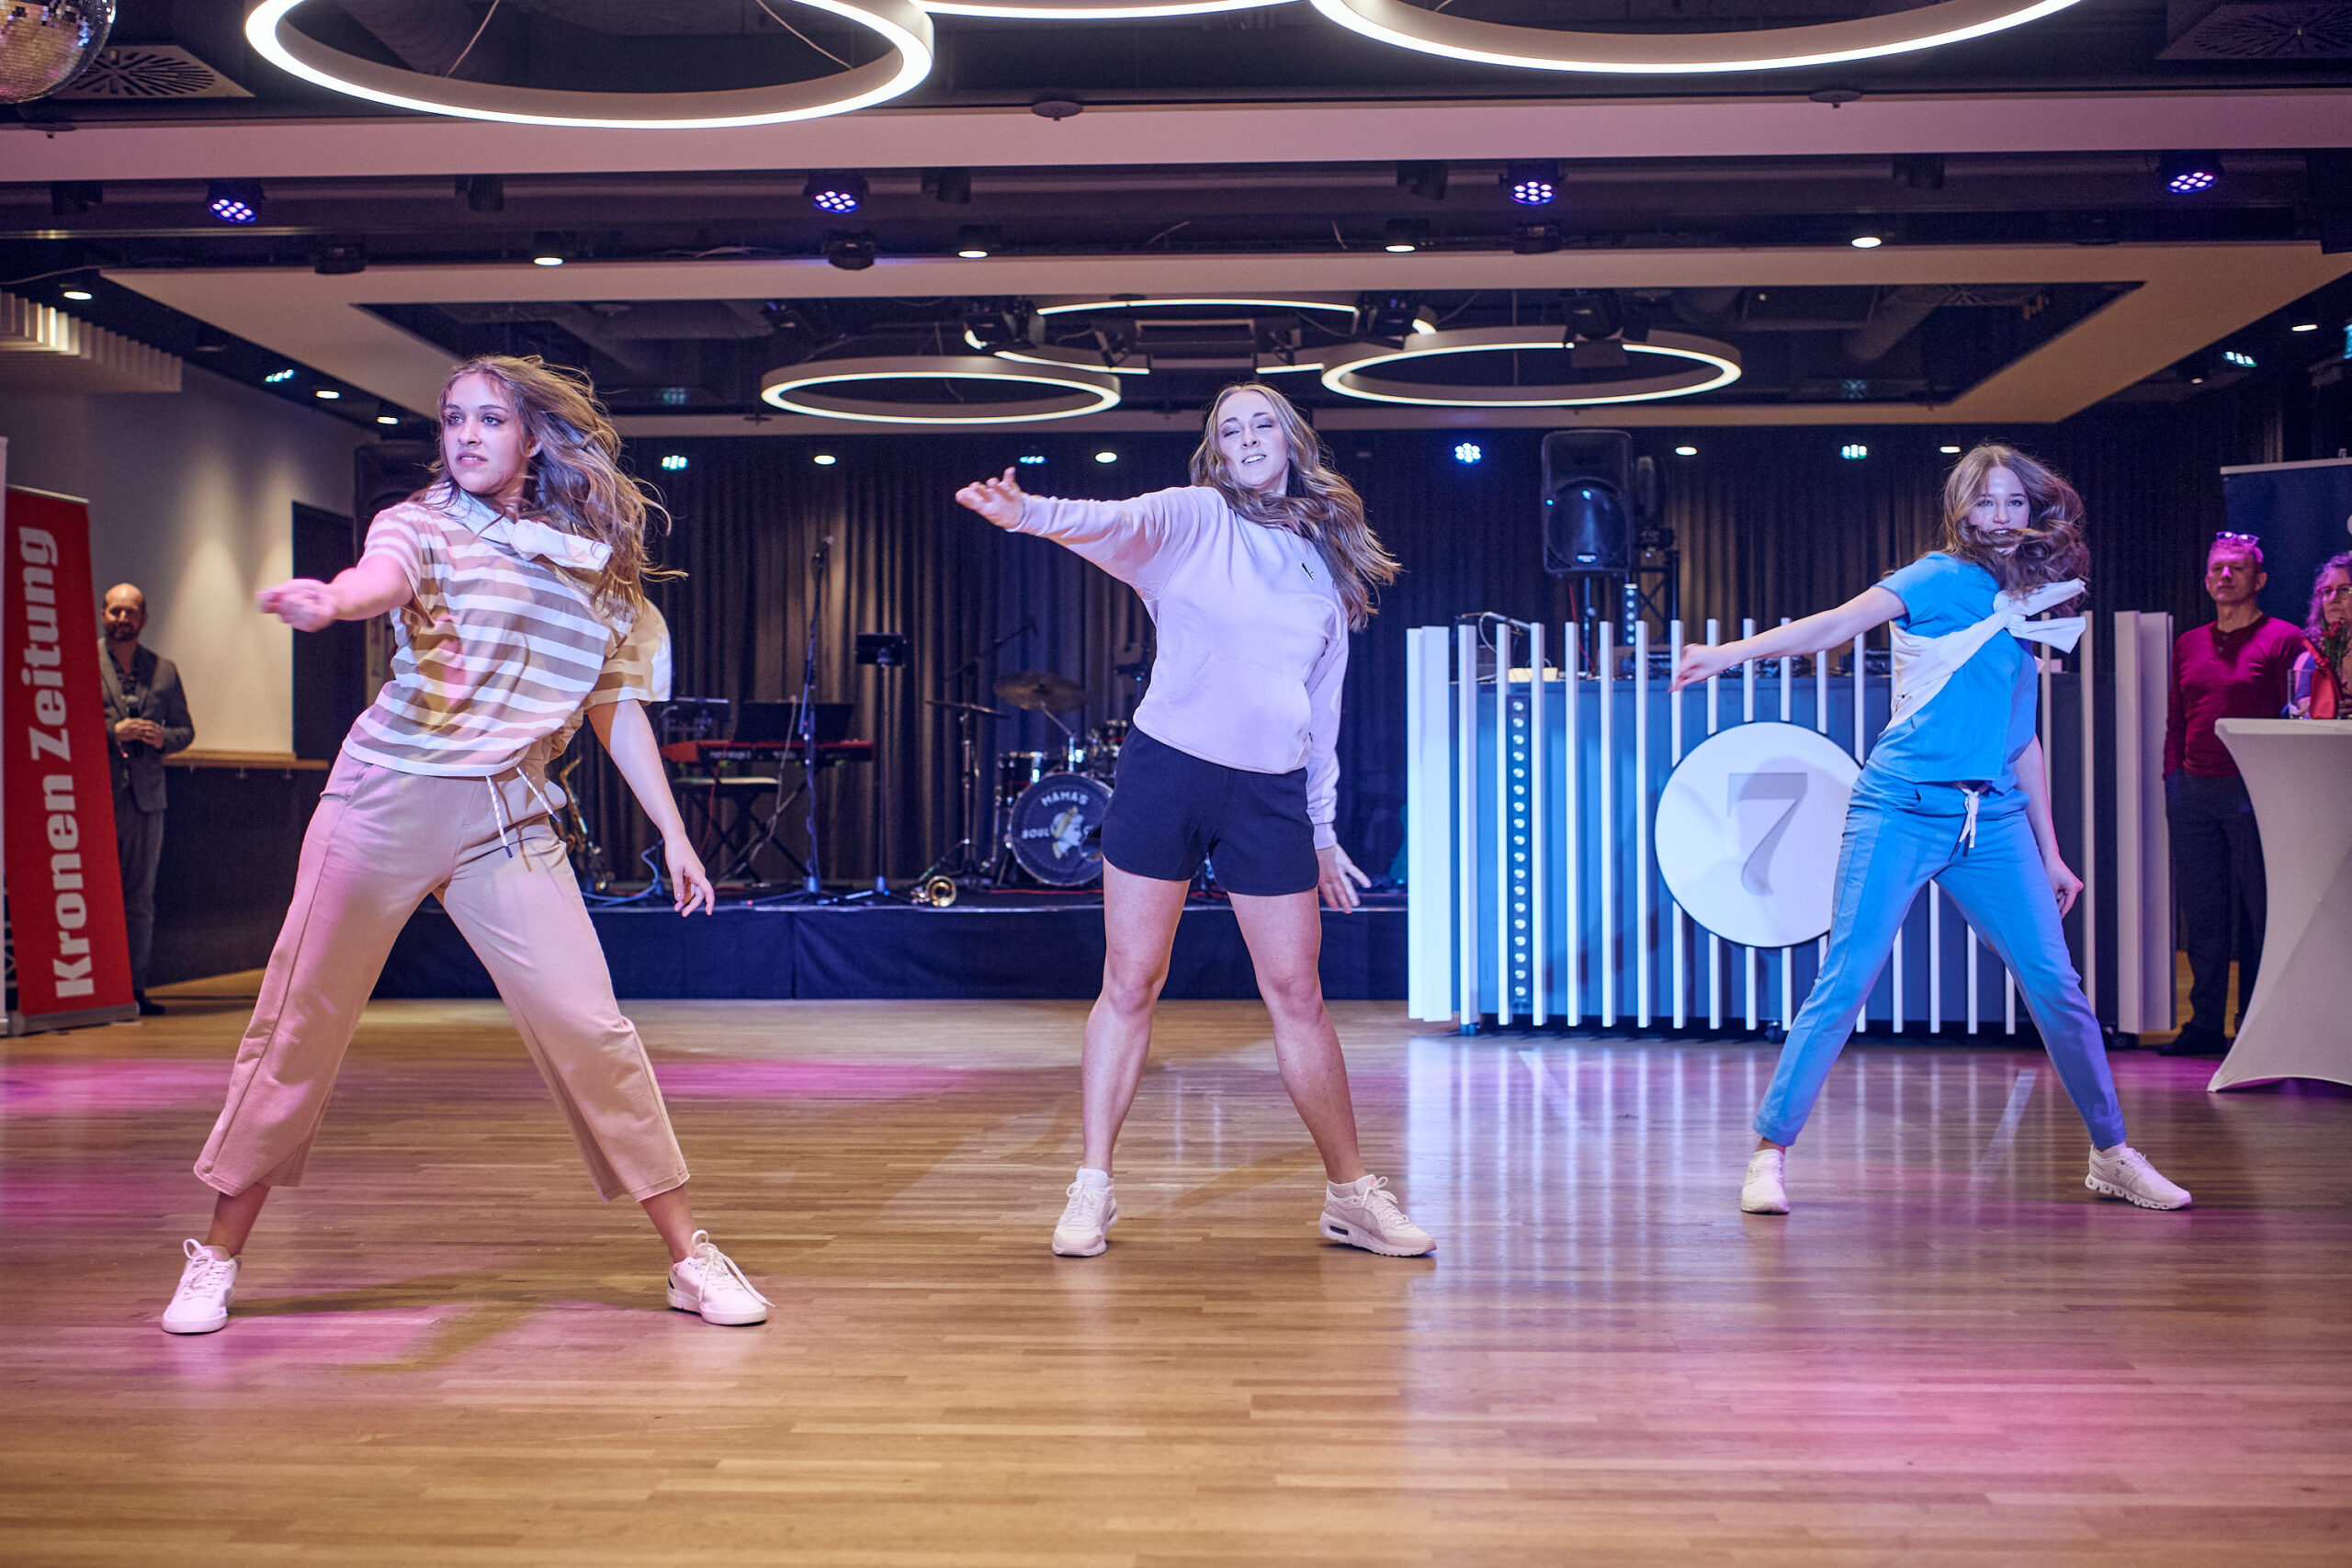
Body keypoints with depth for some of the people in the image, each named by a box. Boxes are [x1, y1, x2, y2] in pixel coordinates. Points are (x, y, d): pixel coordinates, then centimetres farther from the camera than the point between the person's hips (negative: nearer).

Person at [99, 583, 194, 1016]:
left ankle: (135, 987, 9)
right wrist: (113, 731, -14)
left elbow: (185, 729, 17)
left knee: (140, 898, 5)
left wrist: (162, 739, -5)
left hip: (146, 797, 3)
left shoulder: (164, 670, 14)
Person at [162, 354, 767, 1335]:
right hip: (387, 800, -2)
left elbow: (615, 707, 15)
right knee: (302, 1020, 4)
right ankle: (217, 1259, 20)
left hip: (509, 817, 2)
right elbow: (380, 578, -25)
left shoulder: (595, 564, 10)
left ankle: (688, 1256, 5)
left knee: (587, 1025, -4)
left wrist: (673, 833, 12)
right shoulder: (423, 522, 0)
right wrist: (327, 599, -49)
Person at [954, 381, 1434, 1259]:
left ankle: (1351, 1194, 18)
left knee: (1297, 996, 6)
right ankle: (1093, 1191, 11)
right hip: (1167, 769, -3)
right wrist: (1028, 513, -41)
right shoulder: (1192, 518, 2)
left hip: (1273, 792, 3)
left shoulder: (1326, 563, 14)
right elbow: (1112, 522, -20)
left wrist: (1323, 831, 18)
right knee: (1130, 983, 1)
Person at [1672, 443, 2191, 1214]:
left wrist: (2049, 852, 23)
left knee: (2057, 985, 5)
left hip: (1993, 818, 6)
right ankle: (1769, 1155, -4)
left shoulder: (2028, 607, 18)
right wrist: (1734, 652, -29)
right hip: (1904, 807, -6)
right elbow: (1837, 624, -14)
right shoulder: (1940, 579, 0)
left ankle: (2111, 1156, 21)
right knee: (1846, 981, -10)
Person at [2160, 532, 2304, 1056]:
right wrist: (2172, 781, 8)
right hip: (2194, 792, 5)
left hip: (2253, 792, -5)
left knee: (2260, 914, -1)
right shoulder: (2187, 644, 16)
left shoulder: (2283, 639, 1)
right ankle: (2205, 1025, 12)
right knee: (2201, 915, 6)